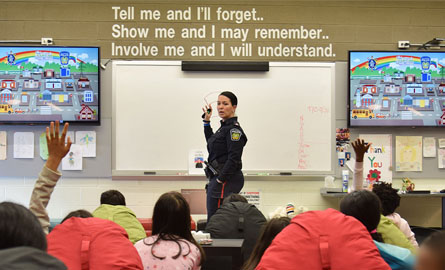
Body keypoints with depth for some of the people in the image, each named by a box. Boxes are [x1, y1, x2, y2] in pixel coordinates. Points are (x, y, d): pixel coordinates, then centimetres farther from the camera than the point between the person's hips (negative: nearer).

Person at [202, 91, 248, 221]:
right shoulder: (224, 127, 16)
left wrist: (220, 180, -20)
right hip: (217, 178, 10)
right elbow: (212, 143, 34)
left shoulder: (234, 129, -13)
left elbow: (233, 158, -20)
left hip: (226, 181, -10)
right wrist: (207, 121, 27)